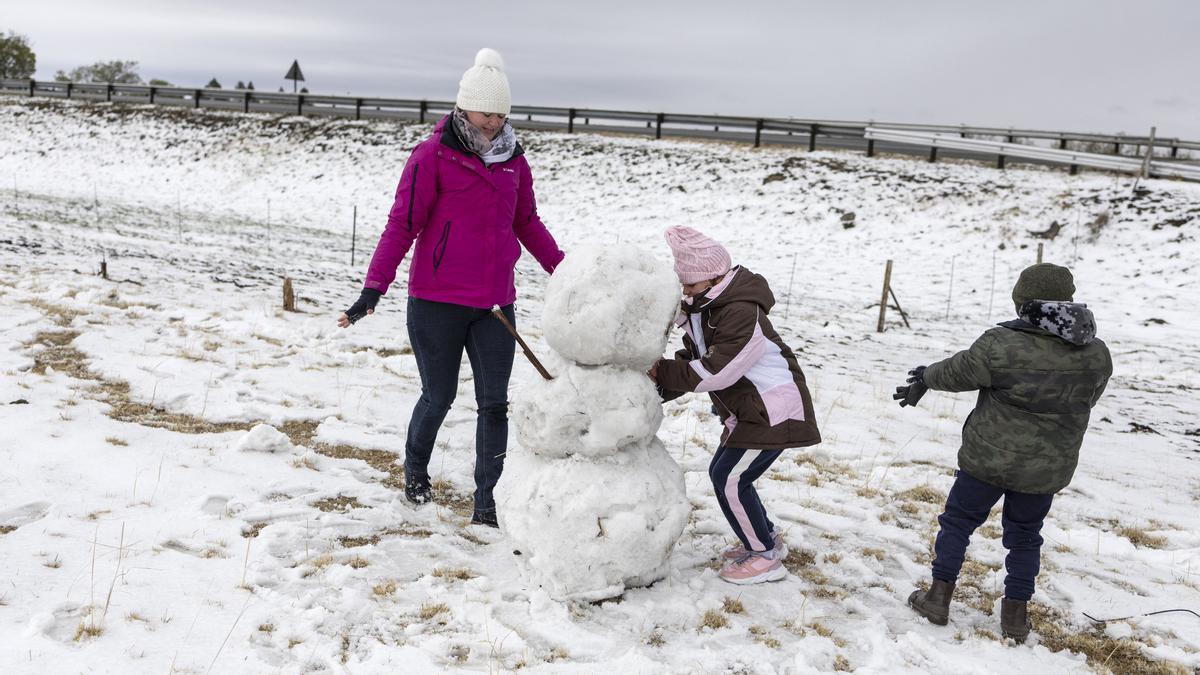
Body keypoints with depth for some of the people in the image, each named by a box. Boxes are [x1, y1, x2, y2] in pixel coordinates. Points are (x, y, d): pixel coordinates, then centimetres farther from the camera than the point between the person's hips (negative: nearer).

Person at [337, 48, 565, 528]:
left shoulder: (512, 159, 10)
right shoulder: (433, 155, -6)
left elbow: (527, 223, 22)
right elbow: (402, 225, -10)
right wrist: (373, 288, -18)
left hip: (495, 303, 4)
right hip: (437, 301, -4)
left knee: (495, 403, 2)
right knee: (439, 397, 8)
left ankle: (486, 503, 12)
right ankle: (415, 468, 38)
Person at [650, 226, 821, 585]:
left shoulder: (742, 314, -25)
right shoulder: (701, 308, 6)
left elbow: (715, 371, -28)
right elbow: (694, 360, 7)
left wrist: (663, 373, -23)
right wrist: (663, 386, -10)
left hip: (774, 410, -10)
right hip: (748, 410, 10)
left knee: (730, 479, -10)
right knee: (724, 474, 13)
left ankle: (766, 558, 6)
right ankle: (766, 539, 31)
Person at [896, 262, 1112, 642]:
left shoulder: (1001, 344, -20)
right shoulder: (1097, 356, -4)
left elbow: (956, 373, -6)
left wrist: (925, 377, 16)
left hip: (988, 458, -3)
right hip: (1048, 469, 4)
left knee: (958, 520, 15)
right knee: (1024, 534, 20)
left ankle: (939, 597, 20)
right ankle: (1016, 615, 24)